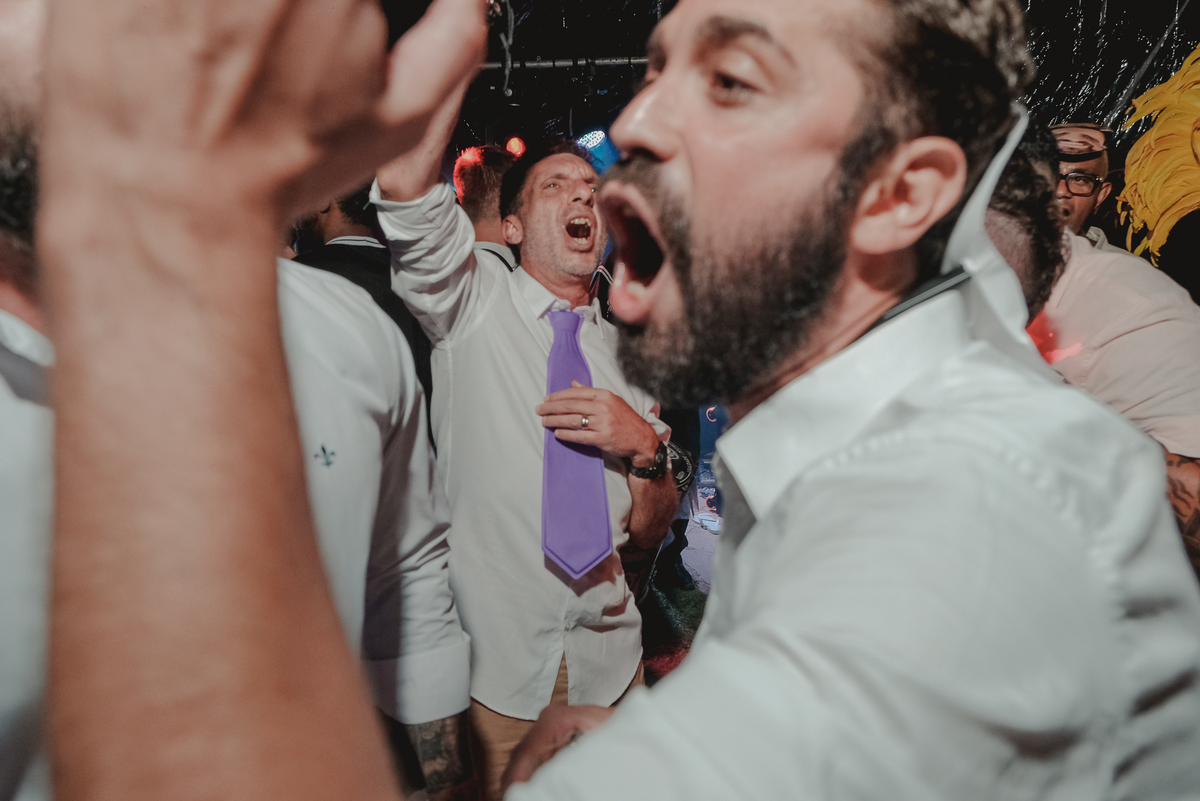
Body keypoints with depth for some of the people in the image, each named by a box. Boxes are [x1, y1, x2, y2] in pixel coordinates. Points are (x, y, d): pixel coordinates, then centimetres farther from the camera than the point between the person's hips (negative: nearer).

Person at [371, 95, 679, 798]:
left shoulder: (627, 355, 7)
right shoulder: (473, 303, -3)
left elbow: (650, 532, 7)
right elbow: (404, 183, -23)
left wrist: (645, 449, -13)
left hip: (608, 664, 4)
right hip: (493, 665, -3)